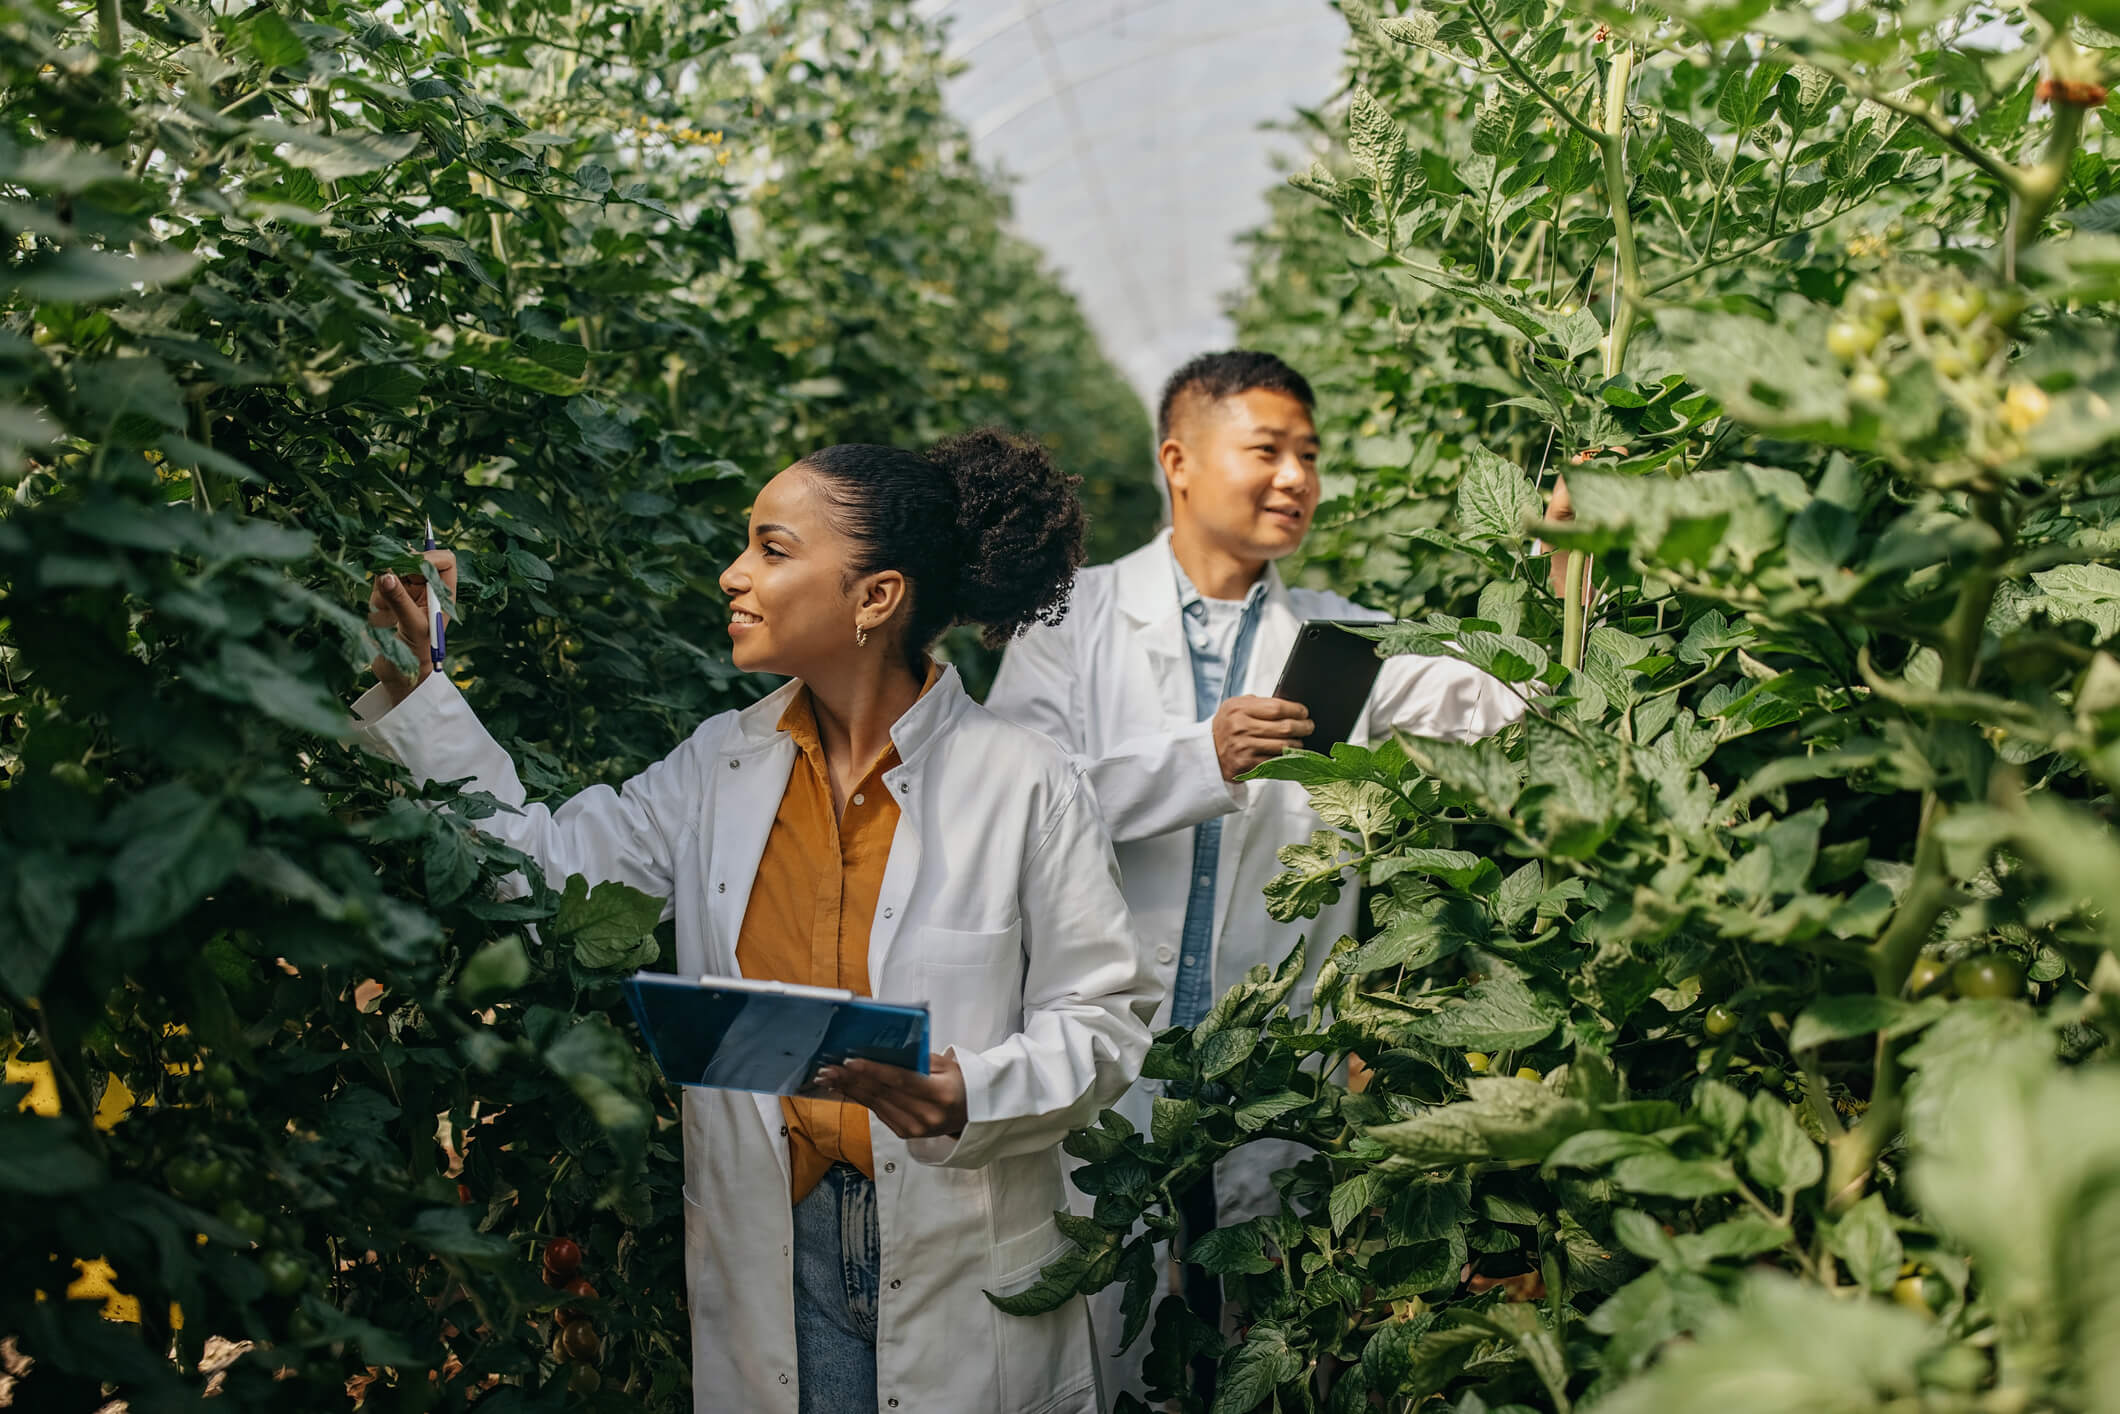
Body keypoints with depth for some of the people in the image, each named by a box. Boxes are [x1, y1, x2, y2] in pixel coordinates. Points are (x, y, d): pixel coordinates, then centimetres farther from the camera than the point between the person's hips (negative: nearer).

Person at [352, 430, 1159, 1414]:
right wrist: (415, 684, 5)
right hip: (768, 1253, 3)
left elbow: (1104, 1018, -8)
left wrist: (967, 1095, -26)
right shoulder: (721, 764, 4)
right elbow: (548, 865, 5)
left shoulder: (1025, 787, -10)